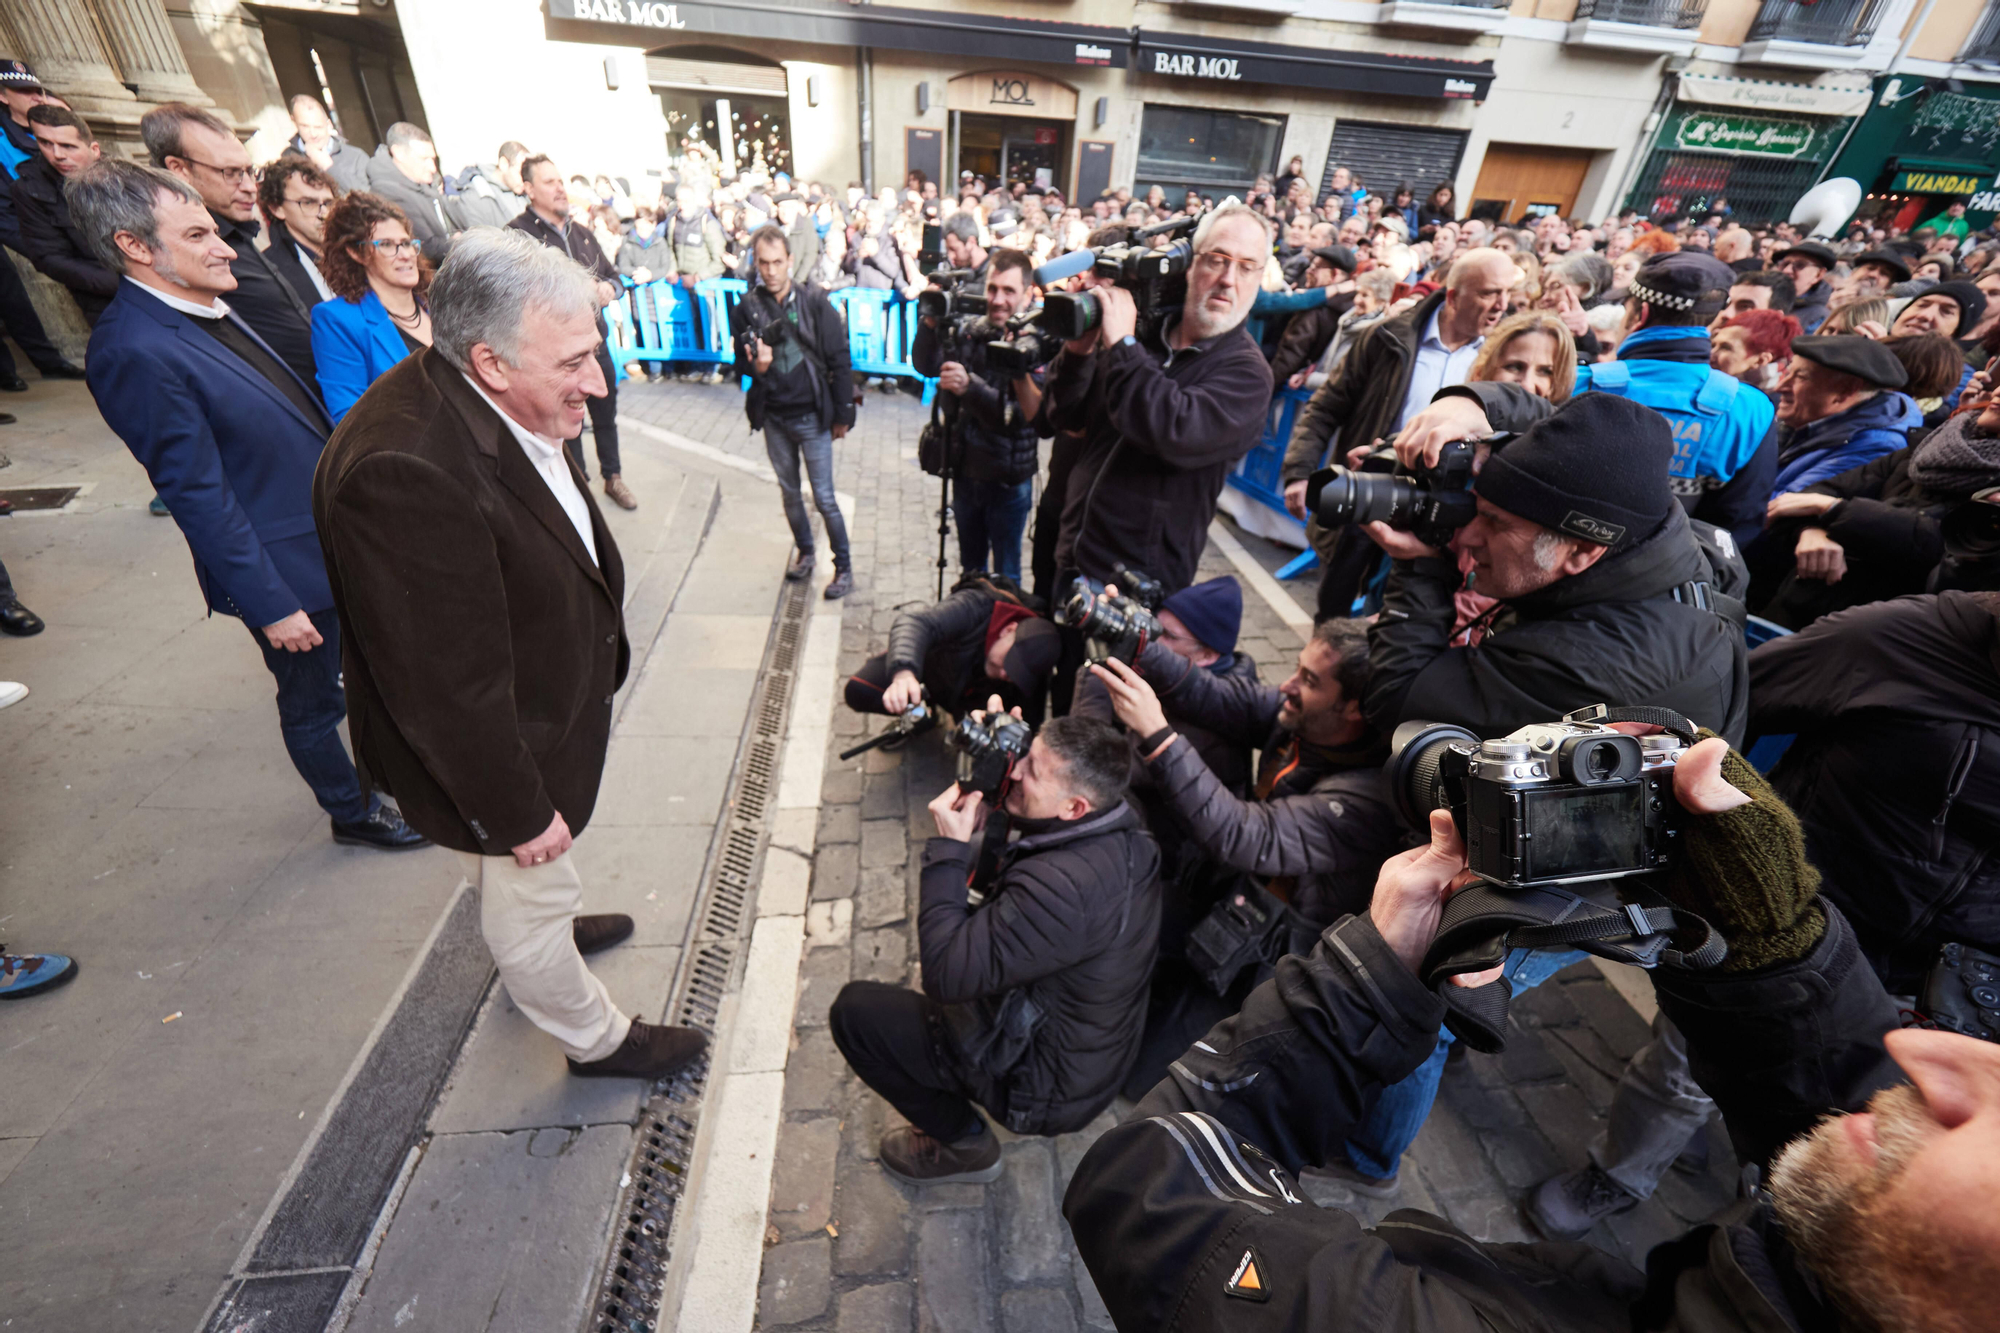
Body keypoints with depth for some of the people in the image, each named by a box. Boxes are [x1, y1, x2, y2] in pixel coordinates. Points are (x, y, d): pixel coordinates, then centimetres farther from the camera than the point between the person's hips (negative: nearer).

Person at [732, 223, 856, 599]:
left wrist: (842, 414, -4)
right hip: (772, 416, 3)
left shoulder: (814, 301, -8)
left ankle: (844, 567, 12)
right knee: (790, 493, 15)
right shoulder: (747, 307, -2)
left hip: (812, 415, -3)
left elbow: (840, 361, -4)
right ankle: (805, 553, 35)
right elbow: (741, 364, 5)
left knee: (824, 497, -2)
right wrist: (756, 367, -20)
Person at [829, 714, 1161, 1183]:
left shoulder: (1061, 887, -39)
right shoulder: (1126, 832, -11)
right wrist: (976, 834, -13)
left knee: (854, 1009, -7)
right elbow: (1000, 882, 5)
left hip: (1047, 1088, -8)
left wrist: (949, 847, -26)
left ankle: (963, 1144, 12)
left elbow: (945, 976, -29)